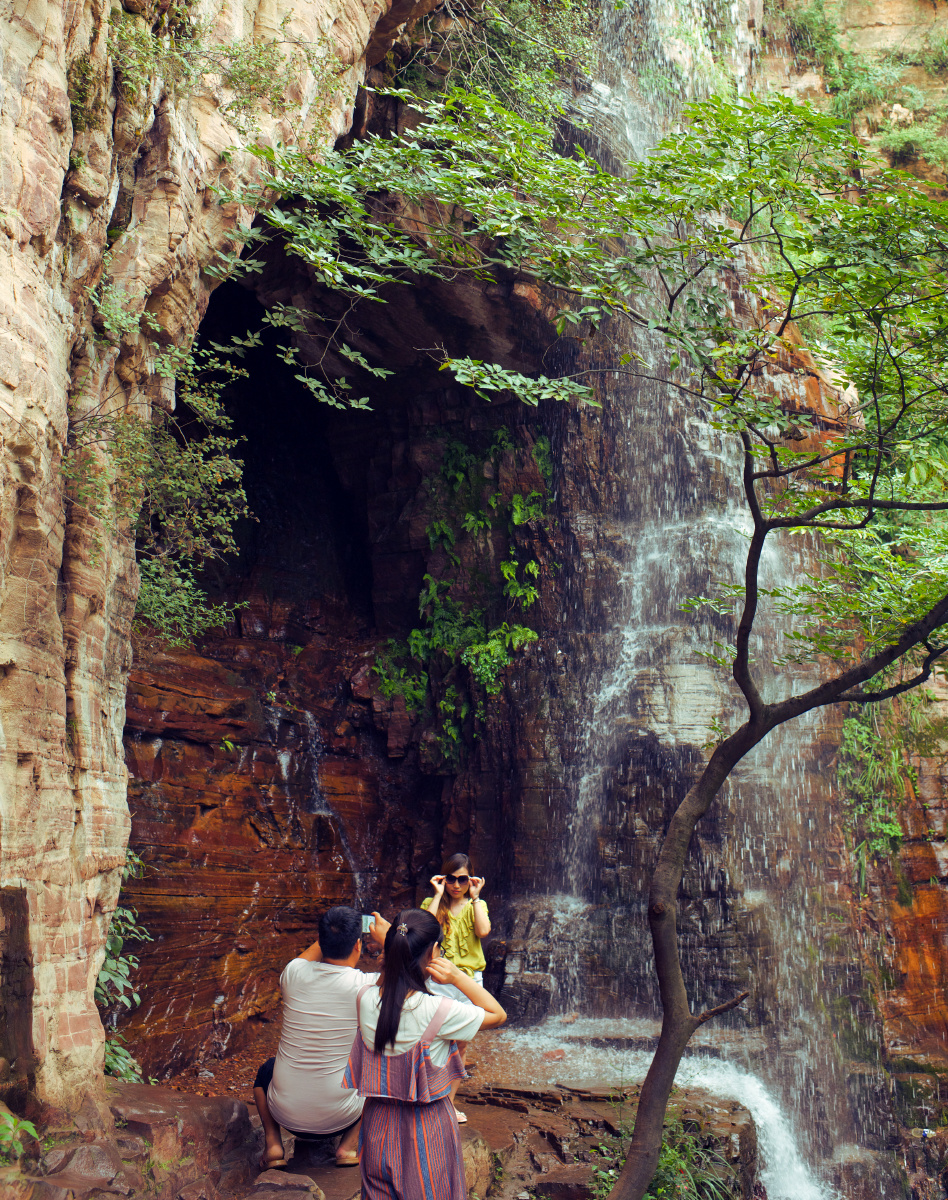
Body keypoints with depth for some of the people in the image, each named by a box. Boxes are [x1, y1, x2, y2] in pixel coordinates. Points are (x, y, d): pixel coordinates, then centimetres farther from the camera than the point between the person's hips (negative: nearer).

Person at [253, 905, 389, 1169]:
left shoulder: (293, 973, -11)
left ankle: (273, 1143, 16)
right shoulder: (364, 986, -20)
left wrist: (329, 935, 19)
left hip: (285, 1114, 2)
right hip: (338, 1117, -2)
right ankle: (349, 1144, 11)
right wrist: (385, 938, 13)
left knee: (267, 1070, 34)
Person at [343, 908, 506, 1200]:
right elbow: (498, 1015, -11)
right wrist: (458, 976, -18)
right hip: (426, 1127, -4)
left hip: (379, 1121, 4)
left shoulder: (365, 998, -12)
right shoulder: (438, 1011, -25)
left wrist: (392, 940, 0)